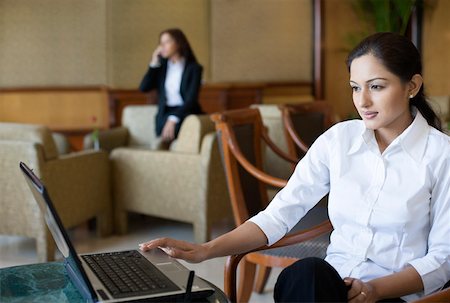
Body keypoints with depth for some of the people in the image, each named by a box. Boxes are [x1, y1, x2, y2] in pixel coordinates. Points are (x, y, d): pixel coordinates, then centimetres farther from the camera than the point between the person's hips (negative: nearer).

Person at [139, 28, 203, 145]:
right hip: (165, 114, 3)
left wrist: (173, 119, -25)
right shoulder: (162, 66, 16)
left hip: (185, 112, -2)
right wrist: (154, 63, 2)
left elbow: (191, 99, -10)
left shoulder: (194, 68, 2)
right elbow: (143, 88, 5)